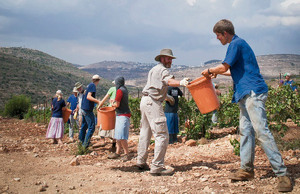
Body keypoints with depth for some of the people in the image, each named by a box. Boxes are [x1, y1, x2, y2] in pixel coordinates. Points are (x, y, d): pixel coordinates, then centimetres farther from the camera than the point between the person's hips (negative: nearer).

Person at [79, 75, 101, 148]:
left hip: (84, 108, 10)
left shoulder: (89, 85, 15)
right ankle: (85, 145, -10)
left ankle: (81, 141, 26)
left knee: (84, 126, 18)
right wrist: (98, 101, -30)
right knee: (91, 127, -8)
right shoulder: (93, 85, -12)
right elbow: (88, 97, -23)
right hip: (88, 109, -10)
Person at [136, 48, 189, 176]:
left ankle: (141, 162, 27)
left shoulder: (153, 69, 25)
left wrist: (166, 96, 38)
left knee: (145, 133, 19)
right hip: (153, 103, -11)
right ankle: (157, 167, -15)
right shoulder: (162, 69, -5)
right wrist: (181, 83, -45)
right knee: (162, 135, -12)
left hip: (145, 101, 11)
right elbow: (169, 81, -26)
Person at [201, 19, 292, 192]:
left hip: (253, 92, -11)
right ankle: (247, 169, 15)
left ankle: (282, 173, -17)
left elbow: (224, 67, -11)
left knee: (261, 130, -16)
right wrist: (217, 73, 34)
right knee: (246, 130, 9)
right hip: (246, 94, 11)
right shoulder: (238, 43, 23)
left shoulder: (236, 43, -8)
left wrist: (209, 70, 8)